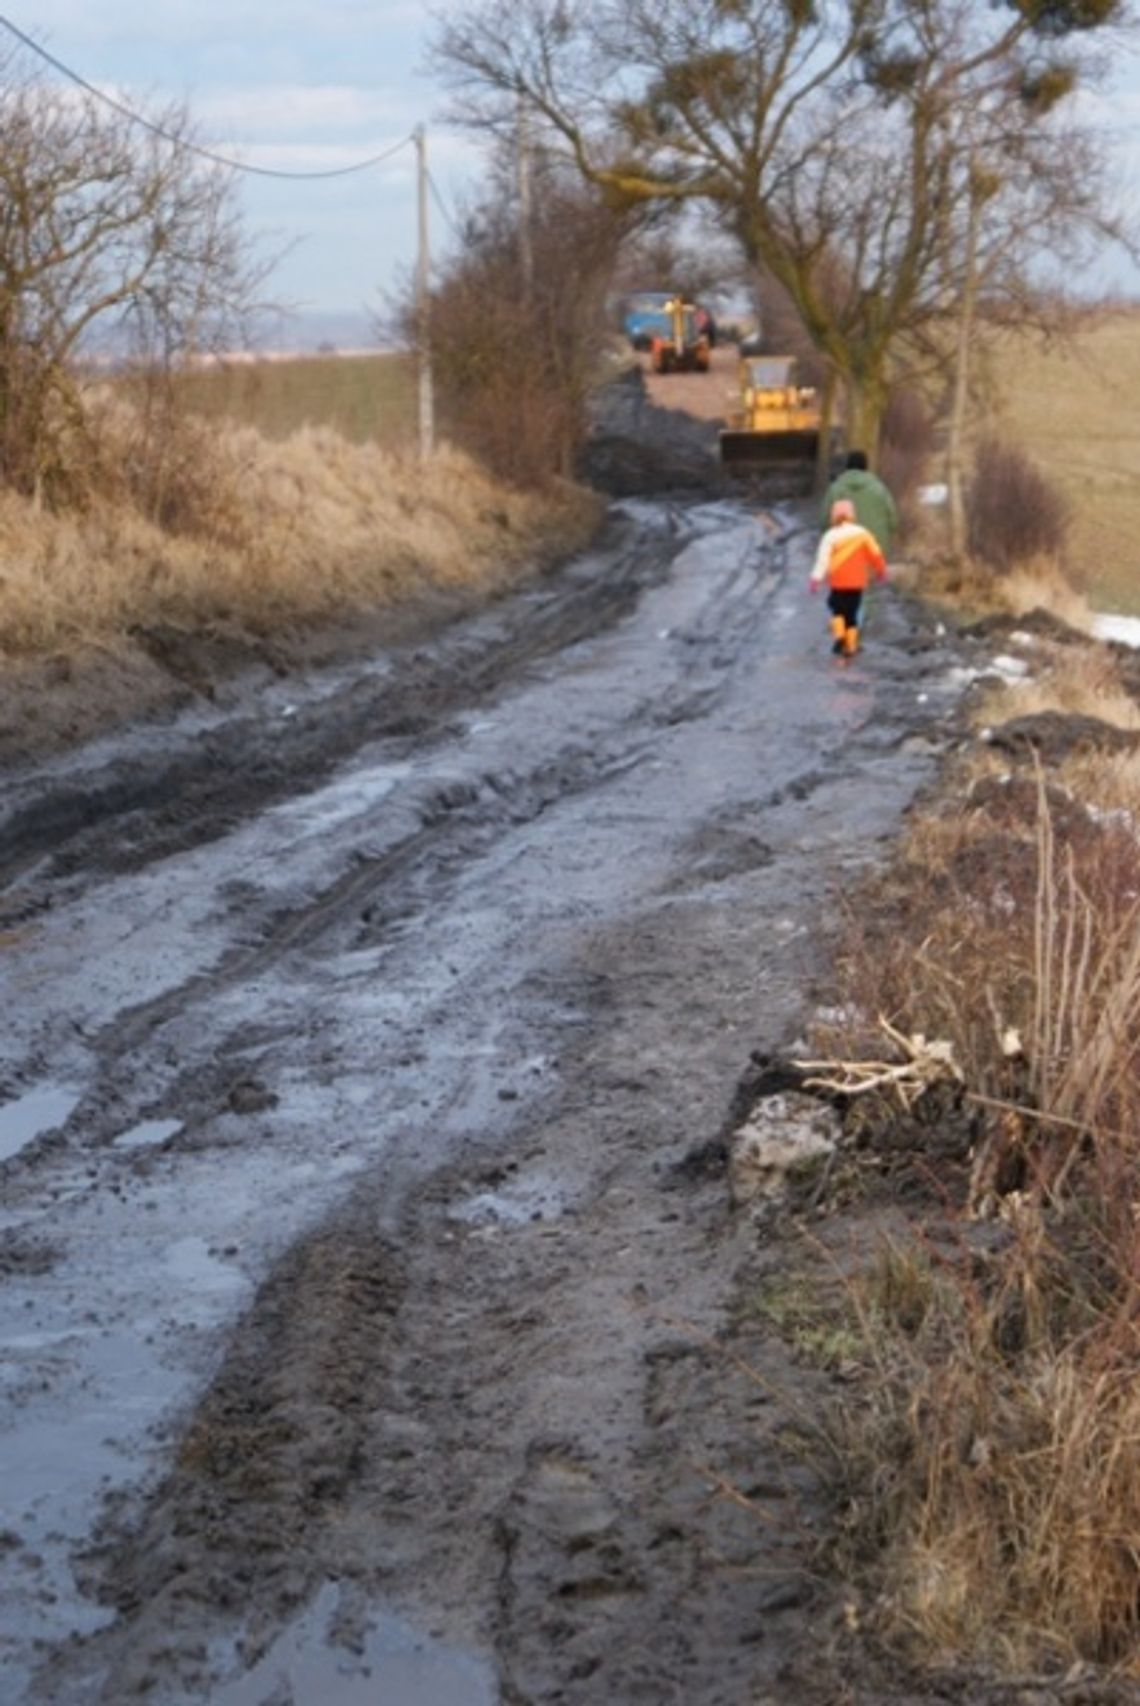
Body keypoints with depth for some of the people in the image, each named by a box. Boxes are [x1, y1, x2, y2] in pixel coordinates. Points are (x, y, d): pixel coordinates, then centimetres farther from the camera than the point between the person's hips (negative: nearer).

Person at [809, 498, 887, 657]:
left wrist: (815, 579, -20)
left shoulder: (831, 535, -9)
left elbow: (823, 559, -16)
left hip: (838, 584, -2)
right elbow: (876, 555, 1)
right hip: (857, 584, 2)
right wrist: (881, 571, 18)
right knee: (852, 614, 12)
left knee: (837, 609, 16)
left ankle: (839, 635, -5)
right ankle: (850, 646, 9)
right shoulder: (862, 533, -2)